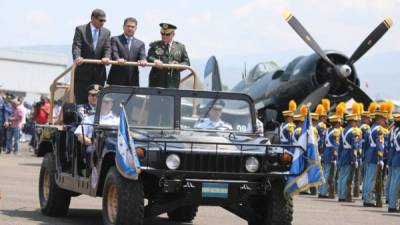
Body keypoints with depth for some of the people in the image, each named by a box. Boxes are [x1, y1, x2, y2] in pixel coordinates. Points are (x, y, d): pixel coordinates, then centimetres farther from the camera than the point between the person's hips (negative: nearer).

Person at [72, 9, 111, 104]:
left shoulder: (106, 32, 10)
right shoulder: (80, 29, -1)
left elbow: (107, 48, 1)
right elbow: (76, 46, -12)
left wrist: (106, 57, -22)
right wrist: (77, 57, -32)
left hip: (99, 73, 4)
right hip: (83, 72, -3)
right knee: (81, 100, -2)